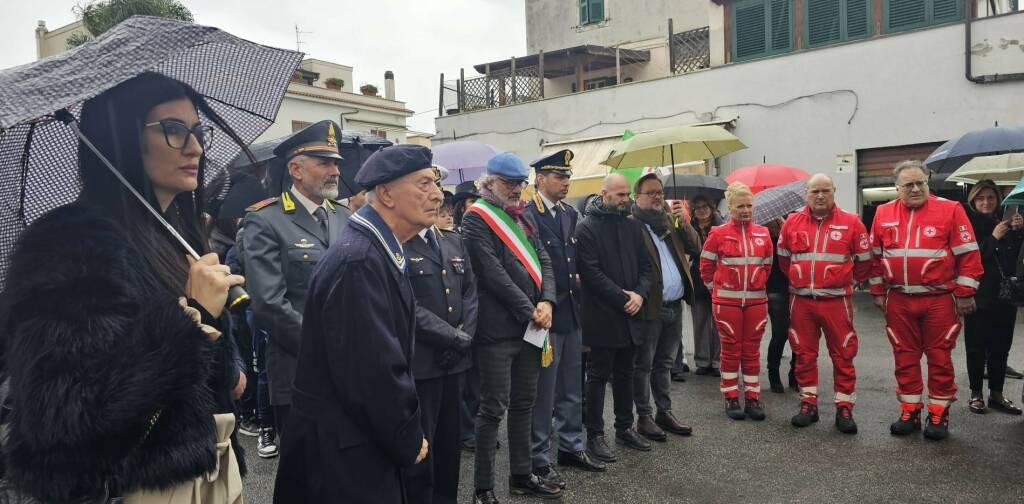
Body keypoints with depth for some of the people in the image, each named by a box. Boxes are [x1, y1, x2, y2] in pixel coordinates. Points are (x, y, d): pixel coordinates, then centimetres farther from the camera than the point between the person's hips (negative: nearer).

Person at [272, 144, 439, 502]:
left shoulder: (381, 251, 7)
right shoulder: (358, 260, -24)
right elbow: (372, 370, -26)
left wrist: (408, 432, 9)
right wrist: (409, 440, -12)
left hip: (371, 440, 9)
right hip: (343, 449, -9)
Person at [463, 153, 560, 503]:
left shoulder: (524, 217, 16)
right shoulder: (477, 218, -8)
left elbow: (543, 260, 11)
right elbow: (492, 272, -16)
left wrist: (546, 302, -6)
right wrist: (528, 310, -13)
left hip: (530, 325, 7)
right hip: (497, 327, -7)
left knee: (524, 403, 15)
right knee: (494, 407, -2)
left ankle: (522, 475, 27)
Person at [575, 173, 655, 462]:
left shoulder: (633, 226, 11)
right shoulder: (587, 228, -9)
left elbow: (646, 265, 10)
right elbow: (591, 272, -15)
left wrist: (640, 294, -8)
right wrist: (622, 298, -16)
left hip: (630, 315, 6)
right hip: (602, 316, -6)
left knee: (625, 374, 16)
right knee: (598, 376, 2)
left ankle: (625, 428, 28)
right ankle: (595, 435, 11)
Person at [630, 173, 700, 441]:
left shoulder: (671, 220, 13)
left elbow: (695, 248, 7)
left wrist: (683, 221, -4)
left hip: (675, 306, 7)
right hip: (650, 307, -7)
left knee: (664, 363, 17)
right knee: (644, 365, 5)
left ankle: (664, 412, 27)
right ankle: (644, 417, 15)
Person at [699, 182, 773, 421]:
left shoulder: (763, 234, 4)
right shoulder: (718, 234, -5)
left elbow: (767, 266, 15)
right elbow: (706, 266, 3)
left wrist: (756, 284, 13)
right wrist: (716, 288, 7)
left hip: (756, 300, 3)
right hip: (727, 301, -3)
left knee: (752, 351, 9)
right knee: (731, 351, 6)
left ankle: (753, 397, 18)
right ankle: (731, 398, 16)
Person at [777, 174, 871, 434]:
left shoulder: (851, 222, -2)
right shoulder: (792, 223, 5)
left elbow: (864, 259, 8)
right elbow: (783, 258, 20)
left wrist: (849, 281, 14)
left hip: (836, 301, -2)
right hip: (802, 302, 2)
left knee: (843, 356, 3)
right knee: (804, 355, 9)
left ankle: (844, 408, 13)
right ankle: (808, 404, 21)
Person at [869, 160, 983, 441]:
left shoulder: (950, 210, -3)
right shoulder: (883, 214, 6)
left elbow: (968, 254, -3)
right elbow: (875, 256, 13)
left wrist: (965, 293, -5)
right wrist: (878, 292, 11)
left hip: (939, 299, -3)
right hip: (898, 301, 3)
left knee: (940, 357, 5)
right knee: (905, 356, 9)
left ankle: (938, 414, 17)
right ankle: (909, 411, 21)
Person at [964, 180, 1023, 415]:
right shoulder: (968, 224, -5)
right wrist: (993, 238, -18)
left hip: (1005, 293, 4)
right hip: (979, 295, -4)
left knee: (1001, 346, 8)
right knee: (977, 346, 1)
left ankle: (996, 394, 16)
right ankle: (976, 394, 11)